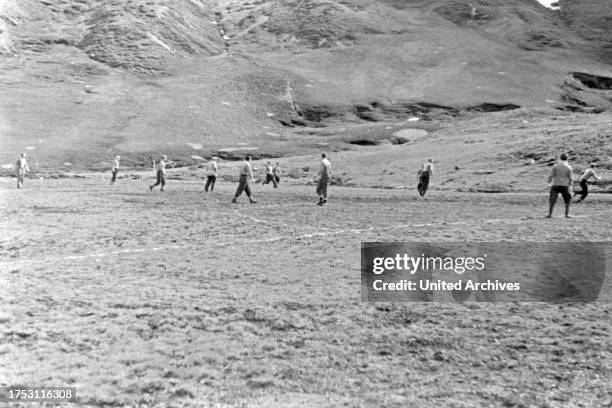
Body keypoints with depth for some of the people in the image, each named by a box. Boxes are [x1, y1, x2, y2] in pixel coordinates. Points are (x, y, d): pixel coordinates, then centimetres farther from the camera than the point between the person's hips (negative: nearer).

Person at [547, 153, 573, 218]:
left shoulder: (555, 166, -1)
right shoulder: (569, 167, 0)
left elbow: (551, 176, -3)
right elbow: (571, 178, -1)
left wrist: (549, 182, 11)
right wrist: (570, 185, 11)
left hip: (555, 185, 0)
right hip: (565, 186, 0)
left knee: (552, 200, 7)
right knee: (567, 200, 14)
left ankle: (550, 214, 3)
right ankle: (567, 214, 10)